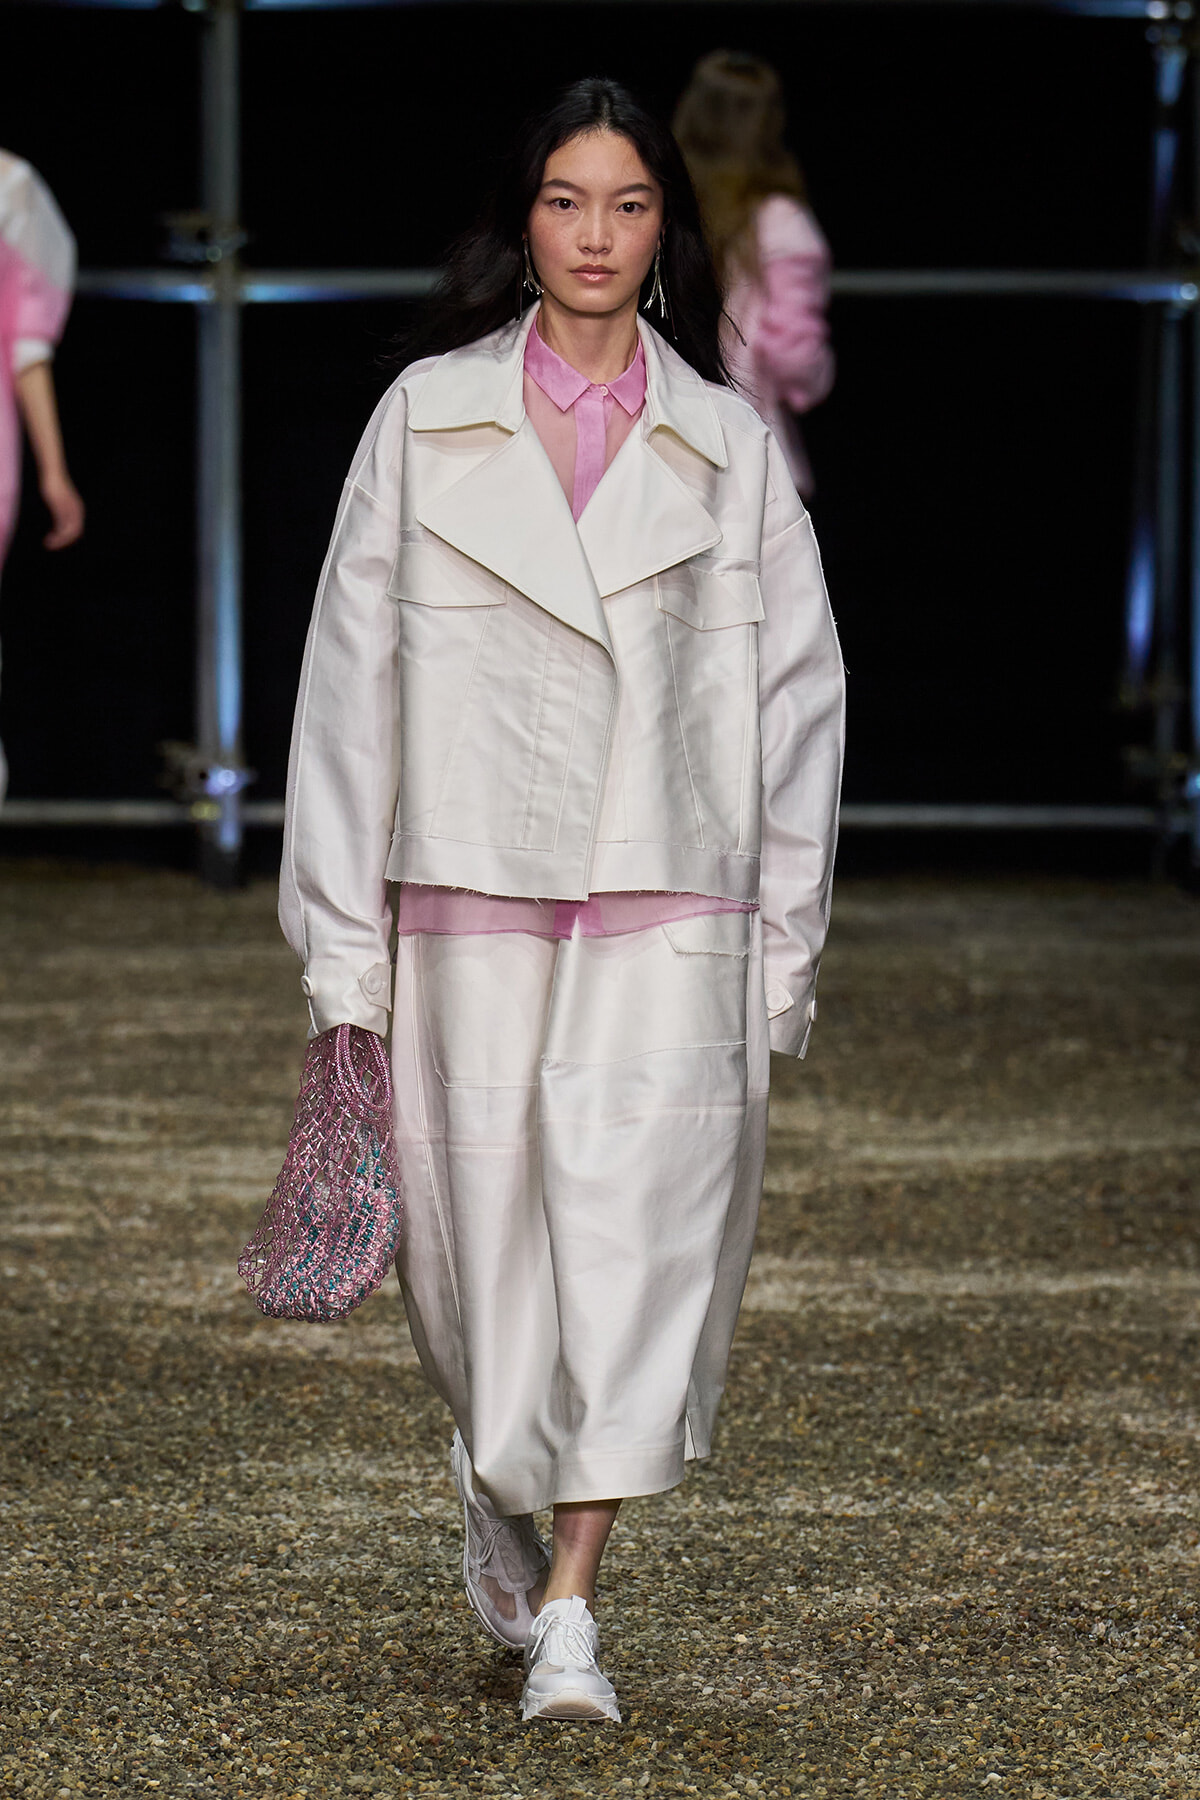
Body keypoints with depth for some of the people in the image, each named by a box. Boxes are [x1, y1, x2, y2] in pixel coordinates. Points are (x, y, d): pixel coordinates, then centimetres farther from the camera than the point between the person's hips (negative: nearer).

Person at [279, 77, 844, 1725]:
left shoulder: (729, 446, 5)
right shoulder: (427, 418, 4)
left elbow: (797, 697, 8)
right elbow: (352, 678, 4)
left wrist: (784, 944, 4)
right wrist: (344, 947, 0)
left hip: (665, 907, 0)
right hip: (472, 899, 0)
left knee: (635, 1229, -9)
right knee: (481, 1216, 4)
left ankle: (569, 1608, -6)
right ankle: (498, 1489, 35)